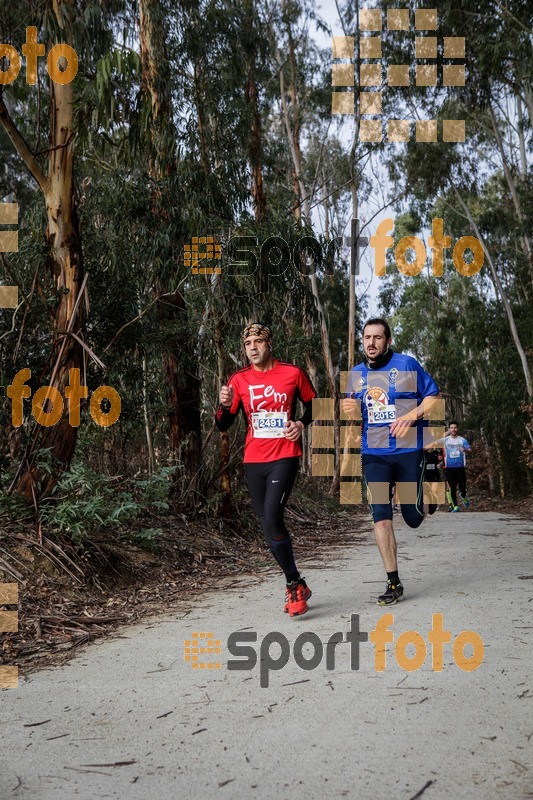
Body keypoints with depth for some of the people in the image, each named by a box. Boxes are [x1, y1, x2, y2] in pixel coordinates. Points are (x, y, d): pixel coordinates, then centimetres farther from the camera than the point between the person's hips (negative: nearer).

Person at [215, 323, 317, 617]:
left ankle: (294, 585, -1)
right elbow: (223, 426, 4)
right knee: (269, 526, 8)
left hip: (284, 457, -4)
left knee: (272, 520, -19)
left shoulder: (292, 373, 0)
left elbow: (312, 403, 15)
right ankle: (296, 585, 25)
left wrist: (301, 423, -4)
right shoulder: (239, 380, 4)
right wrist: (225, 405, -16)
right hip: (253, 461, 4)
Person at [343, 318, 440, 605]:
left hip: (408, 450, -3)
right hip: (373, 454, 3)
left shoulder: (406, 364, -4)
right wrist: (350, 409, -6)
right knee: (380, 515, -5)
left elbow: (433, 396, -1)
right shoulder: (356, 374, 8)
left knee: (413, 518, 2)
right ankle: (393, 582, 4)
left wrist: (411, 416, -17)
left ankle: (425, 499, 39)